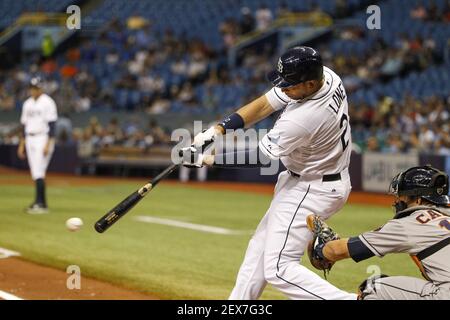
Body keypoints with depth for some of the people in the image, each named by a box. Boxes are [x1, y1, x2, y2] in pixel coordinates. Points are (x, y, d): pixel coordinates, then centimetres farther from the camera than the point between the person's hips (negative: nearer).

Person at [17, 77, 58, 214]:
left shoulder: (47, 102, -7)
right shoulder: (27, 104, 15)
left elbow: (51, 125, -12)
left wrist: (48, 144, -19)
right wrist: (21, 145, 15)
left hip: (43, 139, -7)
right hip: (30, 140, 7)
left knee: (38, 172, -15)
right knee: (35, 173, 6)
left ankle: (40, 204, -17)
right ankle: (42, 203, 12)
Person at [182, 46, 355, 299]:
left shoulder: (302, 120, -34)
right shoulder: (325, 75, -10)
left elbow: (261, 158, -19)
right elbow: (264, 105, -2)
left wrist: (205, 160, -11)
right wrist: (216, 131, -8)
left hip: (313, 190, -10)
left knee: (279, 269, -11)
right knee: (262, 245, 20)